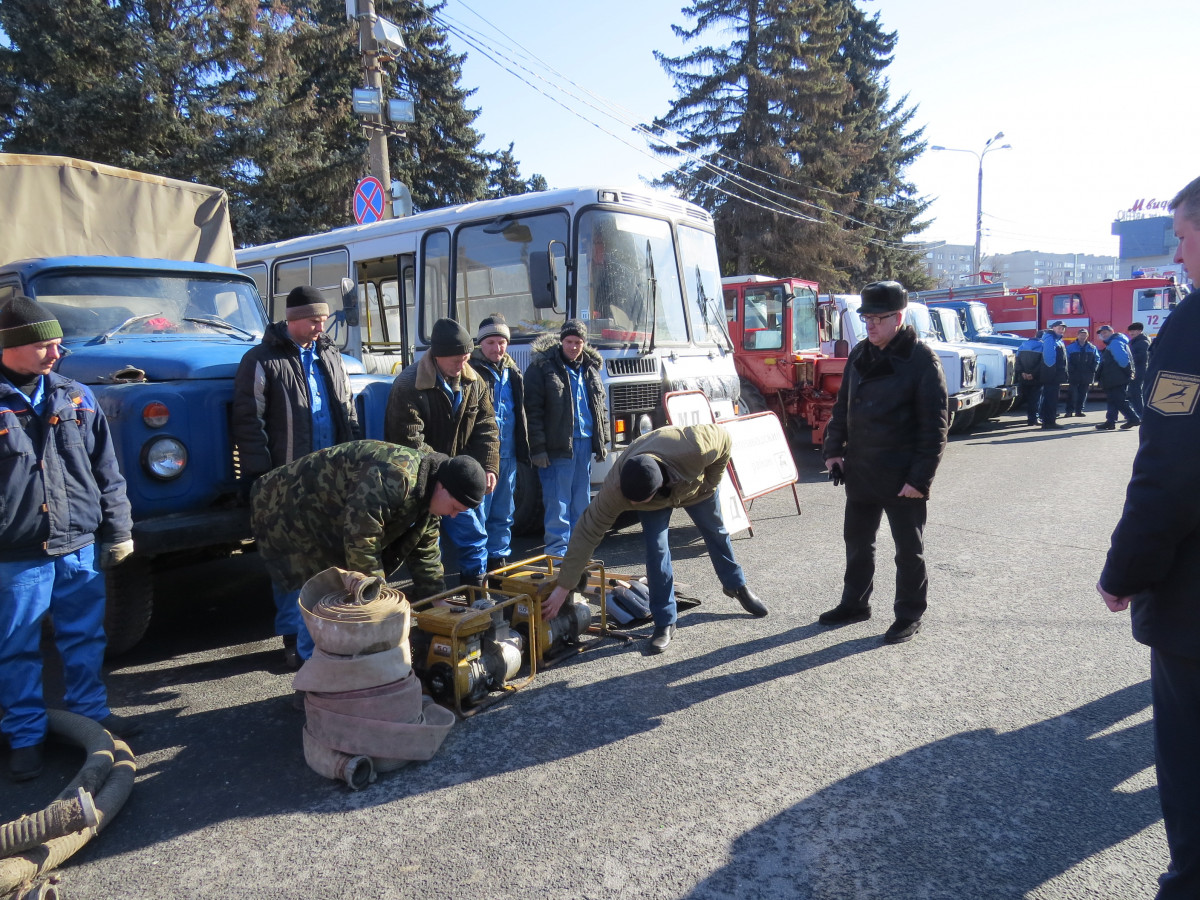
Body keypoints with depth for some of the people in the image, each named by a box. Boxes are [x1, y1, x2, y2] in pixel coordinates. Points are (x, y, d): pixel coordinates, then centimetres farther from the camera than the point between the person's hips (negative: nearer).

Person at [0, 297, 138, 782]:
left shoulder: (76, 398, 5)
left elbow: (107, 473, 9)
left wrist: (118, 532, 8)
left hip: (80, 548, 3)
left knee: (85, 638, 15)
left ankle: (90, 710, 32)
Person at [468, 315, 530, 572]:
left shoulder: (512, 373, 16)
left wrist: (523, 449, 17)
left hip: (508, 455, 7)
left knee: (503, 512, 14)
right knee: (478, 511, -5)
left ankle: (499, 559, 26)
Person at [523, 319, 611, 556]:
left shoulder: (590, 368, 14)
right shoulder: (542, 367, -5)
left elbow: (600, 408, 21)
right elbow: (532, 411, -9)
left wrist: (602, 442, 15)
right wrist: (537, 448, -15)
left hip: (585, 444, 6)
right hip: (558, 446, -6)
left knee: (581, 501, 13)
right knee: (558, 503, -4)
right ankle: (557, 551, 5)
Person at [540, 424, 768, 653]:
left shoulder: (693, 449, -48)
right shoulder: (615, 489, -43)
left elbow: (723, 439, -25)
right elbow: (587, 533, -38)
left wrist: (710, 483, -19)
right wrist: (563, 587, -39)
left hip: (696, 486, 1)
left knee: (716, 533, 15)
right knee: (656, 550, -16)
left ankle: (736, 585, 43)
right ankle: (665, 624, -2)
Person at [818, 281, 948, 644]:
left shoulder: (921, 360, -13)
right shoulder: (860, 355, 7)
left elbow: (935, 425, -15)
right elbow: (842, 406, 15)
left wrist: (920, 478, -18)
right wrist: (833, 449, 5)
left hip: (902, 477, -6)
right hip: (860, 471, 7)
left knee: (908, 549, 8)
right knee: (857, 540, 18)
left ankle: (909, 616, 23)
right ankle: (854, 604, 35)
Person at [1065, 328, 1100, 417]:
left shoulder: (1092, 348, 9)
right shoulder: (1070, 347, 2)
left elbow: (1097, 359, 12)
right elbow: (1067, 360, -1)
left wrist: (1093, 369, -1)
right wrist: (1070, 369, -12)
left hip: (1086, 375, 3)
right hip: (1074, 375, -3)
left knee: (1083, 393, 5)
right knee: (1072, 393, -6)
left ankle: (1079, 410, 11)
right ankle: (1069, 410, -2)